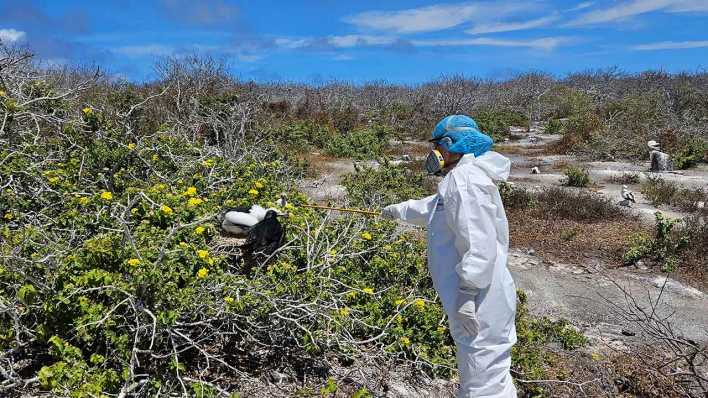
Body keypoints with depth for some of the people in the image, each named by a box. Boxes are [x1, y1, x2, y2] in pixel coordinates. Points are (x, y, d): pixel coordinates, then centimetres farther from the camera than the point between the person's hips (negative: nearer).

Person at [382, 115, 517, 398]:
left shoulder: (467, 180, -20)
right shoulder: (460, 177, 15)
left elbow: (480, 246, -27)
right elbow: (432, 208, 34)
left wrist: (467, 296, -24)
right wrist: (399, 210, 45)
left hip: (478, 304, -11)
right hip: (478, 301, 11)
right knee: (490, 373, 21)